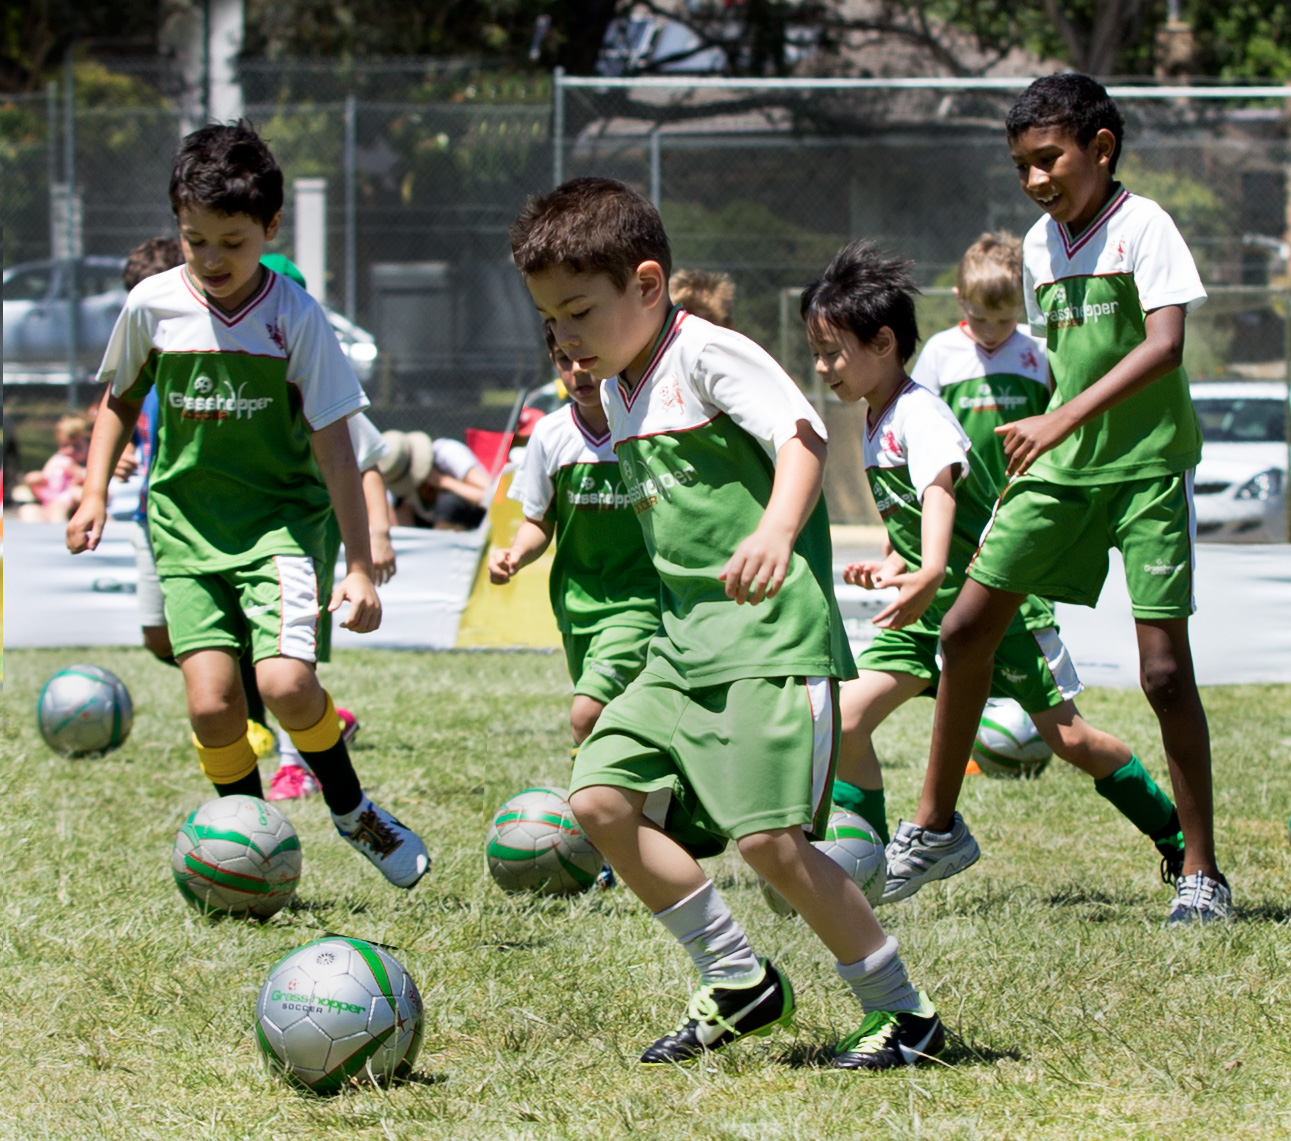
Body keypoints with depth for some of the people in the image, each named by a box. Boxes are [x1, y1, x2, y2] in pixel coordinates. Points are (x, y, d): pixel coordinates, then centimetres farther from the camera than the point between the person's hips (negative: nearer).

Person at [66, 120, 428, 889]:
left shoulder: (296, 319, -10)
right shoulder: (152, 306, -2)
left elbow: (334, 448, -8)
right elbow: (120, 402, 17)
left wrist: (360, 568, -10)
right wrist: (96, 493, 6)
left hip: (283, 516, -2)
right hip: (187, 523, 2)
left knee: (286, 684, -22)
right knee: (212, 703, -12)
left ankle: (352, 810, 7)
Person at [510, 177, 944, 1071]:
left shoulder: (711, 356, -9)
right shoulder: (617, 391, 17)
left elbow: (801, 435, -24)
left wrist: (774, 533, -42)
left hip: (772, 637, -9)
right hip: (686, 645, 9)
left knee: (770, 837, -16)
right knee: (601, 798, -2)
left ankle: (904, 1012, -2)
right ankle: (739, 982, 9)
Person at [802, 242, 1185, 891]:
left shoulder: (917, 412, -18)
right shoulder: (871, 427, 9)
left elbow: (939, 490, -36)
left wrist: (929, 575, -51)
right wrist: (888, 568, 14)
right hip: (928, 610, 8)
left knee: (1067, 738, -2)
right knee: (845, 719, -10)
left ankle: (1178, 838, 17)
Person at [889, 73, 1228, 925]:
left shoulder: (1142, 226, -11)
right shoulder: (1040, 244, 9)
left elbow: (1165, 345, -24)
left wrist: (1064, 419, -32)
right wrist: (1042, 439, 18)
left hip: (1149, 467, -7)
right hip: (1062, 467, 7)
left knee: (1165, 669, -11)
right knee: (966, 630, 4)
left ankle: (1201, 874, -2)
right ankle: (937, 827, 18)